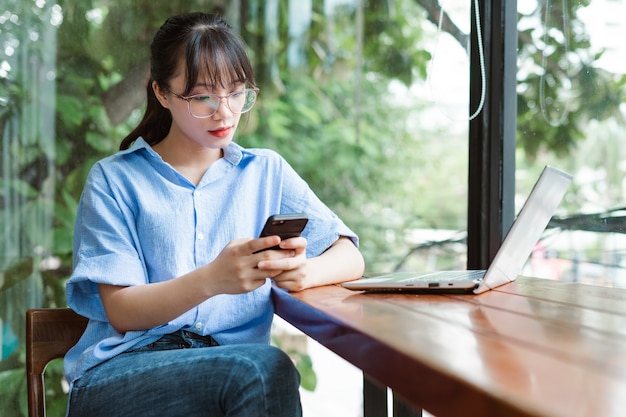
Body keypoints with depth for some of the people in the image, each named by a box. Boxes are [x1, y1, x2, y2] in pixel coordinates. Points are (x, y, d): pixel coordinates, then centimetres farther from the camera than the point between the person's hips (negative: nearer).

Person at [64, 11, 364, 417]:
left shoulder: (267, 171, 13)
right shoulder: (114, 180, 4)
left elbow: (350, 259, 7)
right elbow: (121, 312, -4)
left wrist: (304, 271, -18)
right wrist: (210, 281, -24)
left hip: (239, 368, 3)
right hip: (120, 373, -3)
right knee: (263, 367, -33)